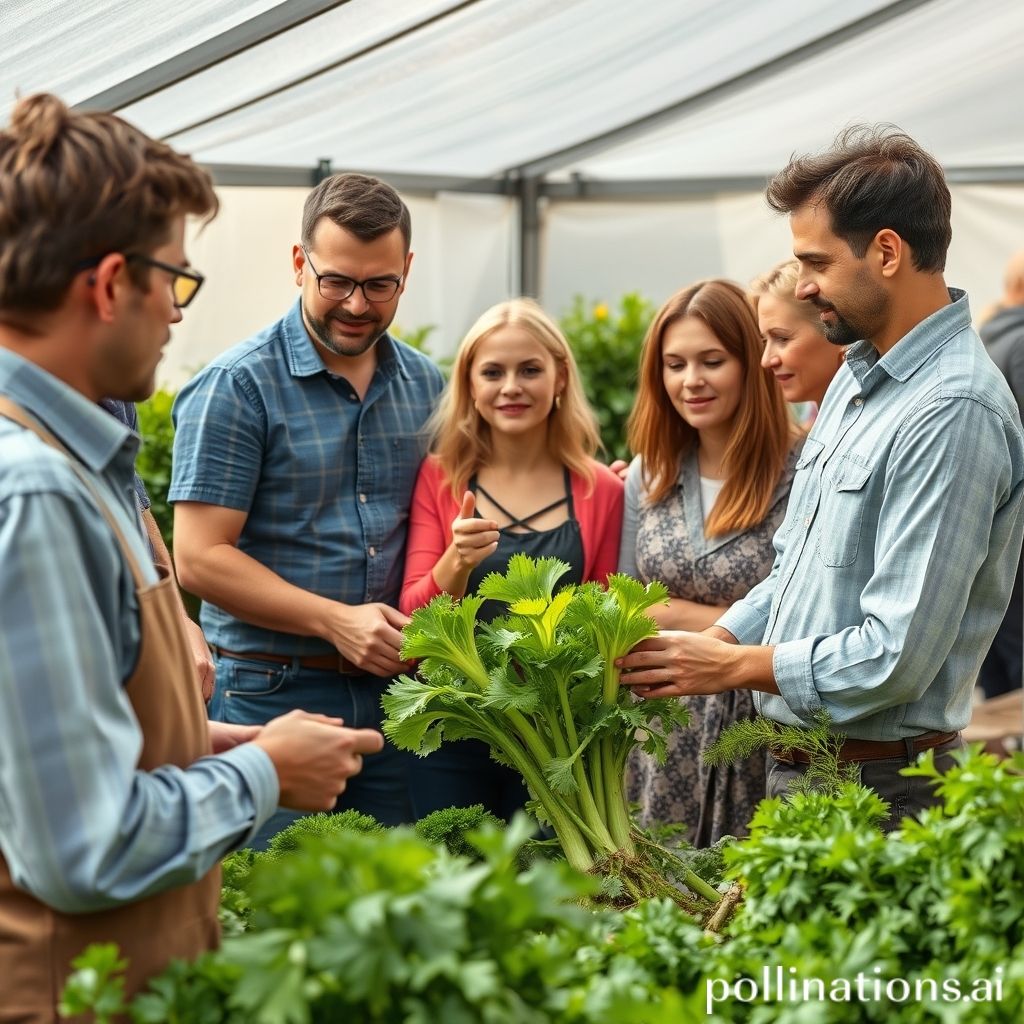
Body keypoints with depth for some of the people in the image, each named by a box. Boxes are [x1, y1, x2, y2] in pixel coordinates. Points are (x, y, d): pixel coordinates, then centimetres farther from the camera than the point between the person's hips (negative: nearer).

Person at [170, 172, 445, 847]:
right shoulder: (237, 386, -8)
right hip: (273, 696, -5)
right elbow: (200, 559, -12)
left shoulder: (425, 385, 10)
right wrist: (335, 621, -17)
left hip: (393, 691, 5)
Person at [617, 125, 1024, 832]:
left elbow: (897, 656, -25)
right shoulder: (858, 376, 10)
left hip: (876, 791, -9)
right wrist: (708, 644, 3)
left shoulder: (954, 413, -21)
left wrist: (732, 667, -14)